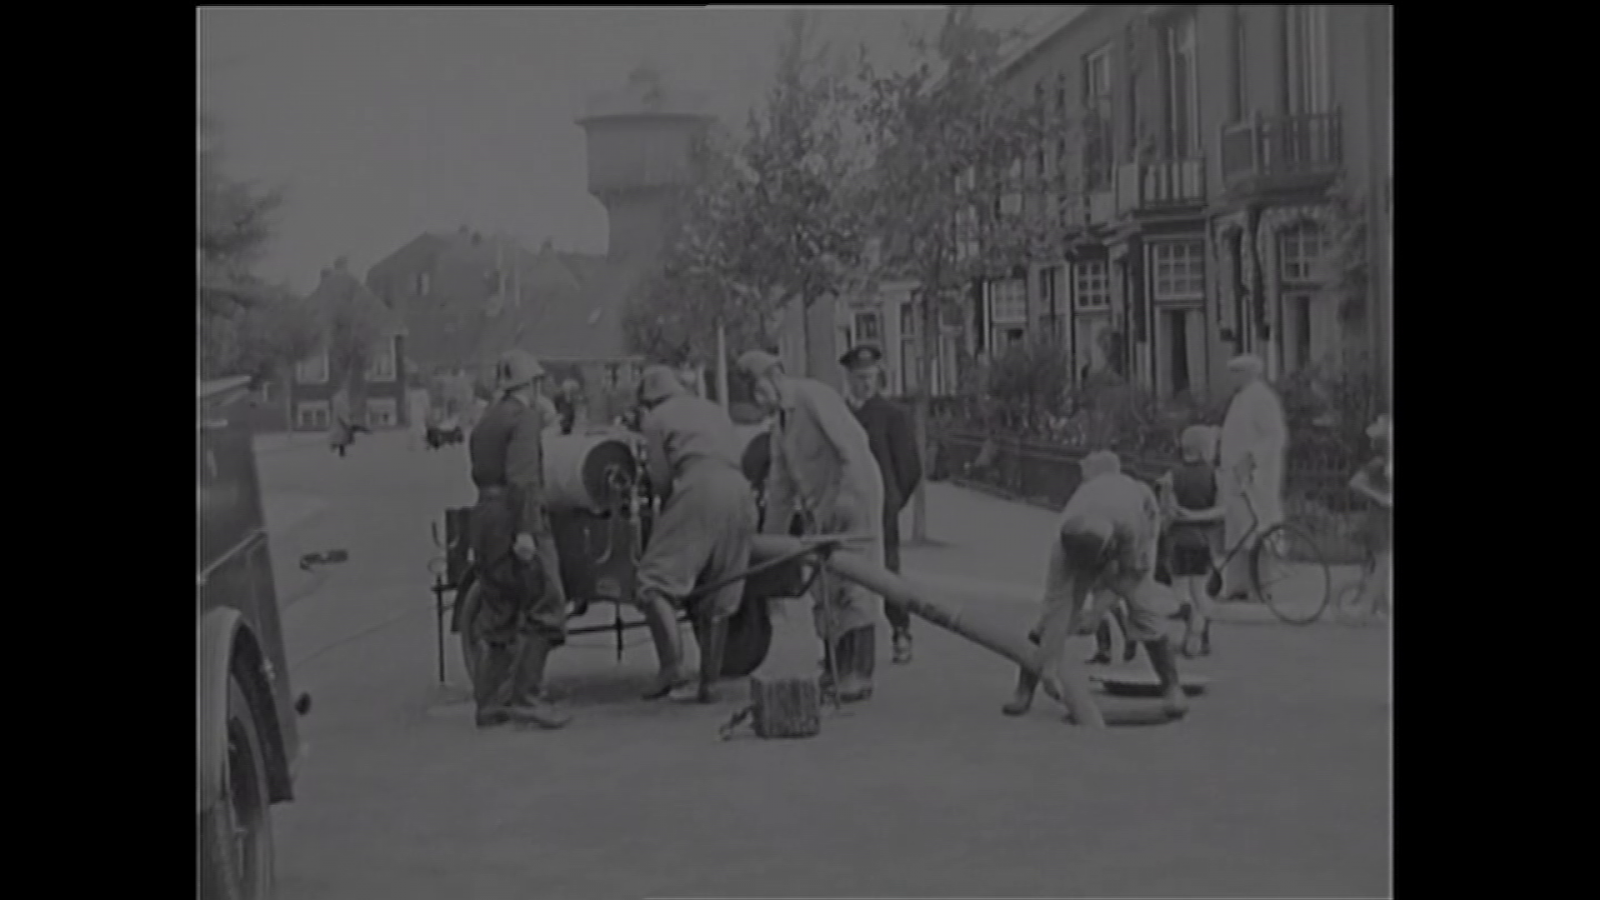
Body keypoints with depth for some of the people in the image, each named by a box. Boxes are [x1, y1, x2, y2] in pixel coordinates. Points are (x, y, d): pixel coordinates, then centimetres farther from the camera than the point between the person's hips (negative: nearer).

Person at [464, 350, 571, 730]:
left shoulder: (484, 422, 18)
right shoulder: (524, 417, -8)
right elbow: (522, 476, -19)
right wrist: (524, 531, -23)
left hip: (483, 515, 9)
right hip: (516, 517, -9)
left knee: (501, 614, 13)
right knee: (544, 608, -6)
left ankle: (489, 702, 12)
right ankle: (524, 696, -12)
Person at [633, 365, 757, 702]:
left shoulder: (655, 419, 13)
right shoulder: (714, 410, 30)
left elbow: (661, 479, 6)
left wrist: (668, 501, 25)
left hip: (698, 491, -6)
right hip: (740, 491, 6)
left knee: (655, 584, -5)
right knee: (717, 600, 11)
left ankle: (672, 669, -18)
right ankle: (709, 682, 11)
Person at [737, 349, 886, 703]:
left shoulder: (813, 395, -15)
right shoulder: (781, 421, 12)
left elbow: (853, 443, -25)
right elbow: (781, 484, 17)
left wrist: (848, 495, -35)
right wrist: (770, 540, 18)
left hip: (853, 498, -9)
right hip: (820, 509, 9)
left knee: (850, 587, -11)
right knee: (826, 591, 7)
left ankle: (858, 677, -10)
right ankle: (836, 672, 13)